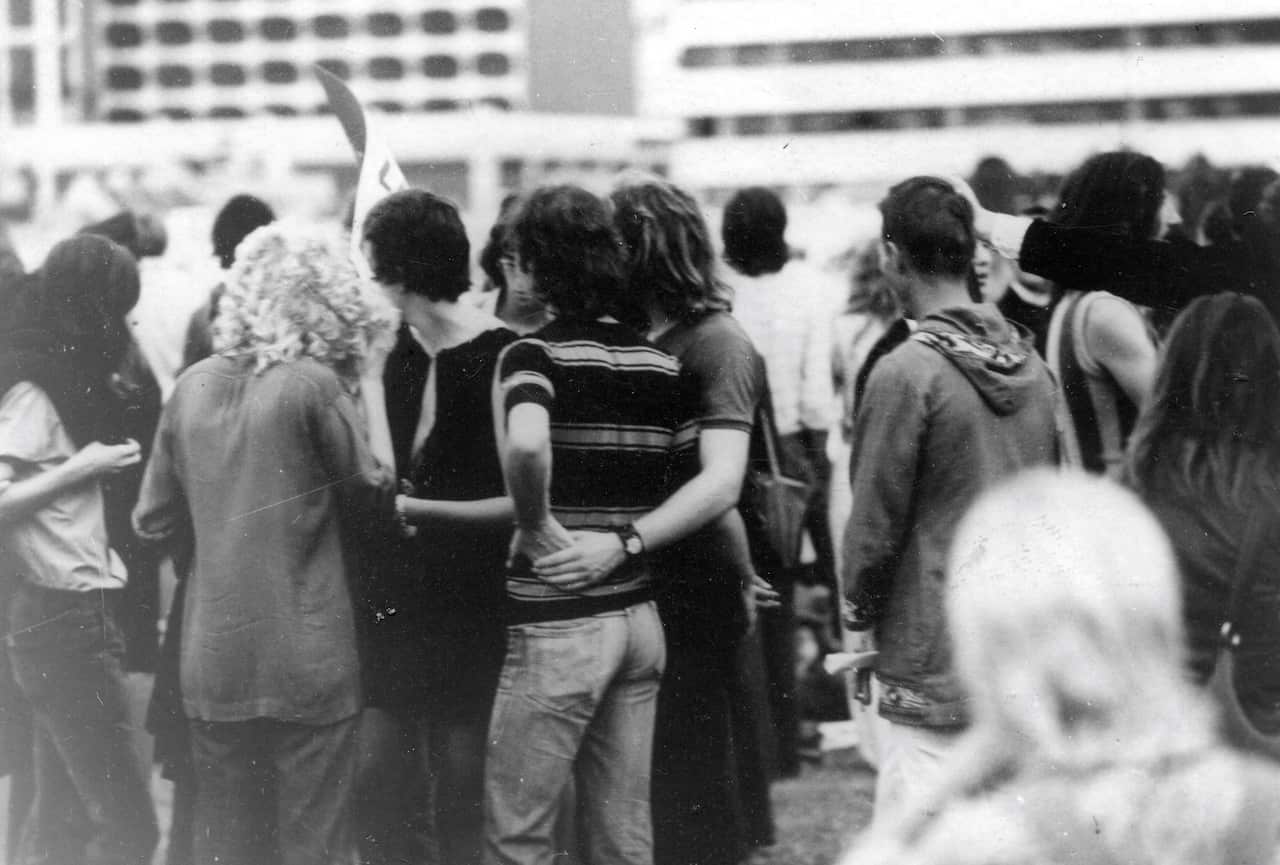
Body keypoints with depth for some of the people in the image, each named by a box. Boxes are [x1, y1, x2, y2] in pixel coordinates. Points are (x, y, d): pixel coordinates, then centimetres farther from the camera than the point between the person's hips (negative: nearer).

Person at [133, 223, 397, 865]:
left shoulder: (194, 386, 5)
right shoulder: (314, 385, -11)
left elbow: (154, 520, 12)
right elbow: (377, 493, -1)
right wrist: (368, 384, 4)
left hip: (212, 662, 5)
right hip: (305, 665, -5)